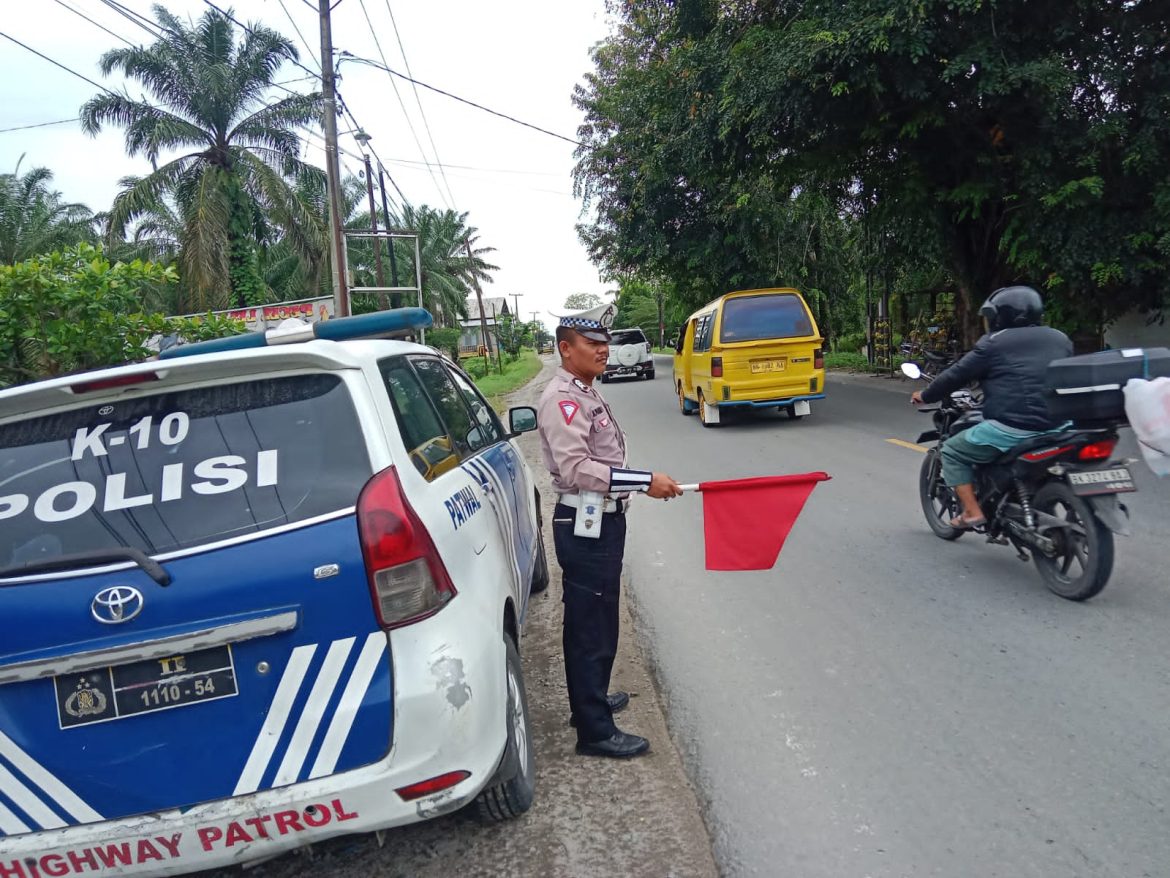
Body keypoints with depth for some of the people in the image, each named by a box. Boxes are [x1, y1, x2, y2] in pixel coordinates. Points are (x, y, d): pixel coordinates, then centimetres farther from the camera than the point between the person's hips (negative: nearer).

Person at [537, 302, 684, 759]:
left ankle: (590, 700, 37)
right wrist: (646, 481, -27)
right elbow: (575, 467, -27)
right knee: (591, 627, -3)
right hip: (584, 525, -10)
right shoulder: (562, 398, -18)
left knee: (592, 621, 21)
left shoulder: (586, 393, 15)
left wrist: (647, 483, 29)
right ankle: (595, 731, 7)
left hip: (602, 520, 10)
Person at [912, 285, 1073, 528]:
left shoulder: (995, 343, -2)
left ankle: (972, 512, 2)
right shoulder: (1060, 339, 15)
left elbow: (957, 375, 1)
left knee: (952, 452, 11)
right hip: (1057, 428, 7)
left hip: (1012, 428, -7)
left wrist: (925, 396, 16)